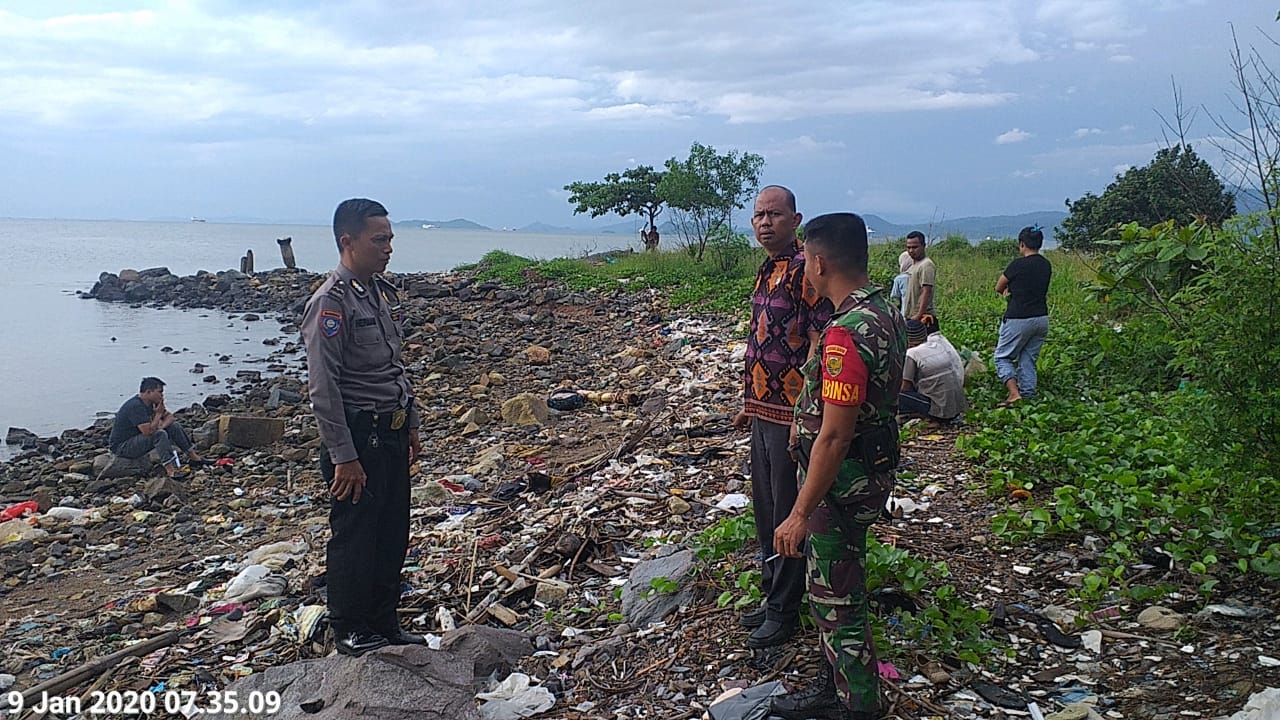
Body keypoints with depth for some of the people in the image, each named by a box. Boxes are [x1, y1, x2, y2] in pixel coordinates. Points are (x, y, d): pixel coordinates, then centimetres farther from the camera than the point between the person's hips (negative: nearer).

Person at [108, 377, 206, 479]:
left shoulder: (152, 403, 2)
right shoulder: (135, 406, -27)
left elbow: (170, 416, 9)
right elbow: (148, 431, -34)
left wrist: (161, 426, -12)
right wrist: (158, 414, -20)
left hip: (138, 438, 10)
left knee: (173, 426, 1)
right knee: (159, 434, -31)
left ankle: (193, 456, 6)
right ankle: (171, 470, -34)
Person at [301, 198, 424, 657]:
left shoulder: (384, 293, 11)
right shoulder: (331, 303, -15)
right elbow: (323, 388, -18)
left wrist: (411, 426, 19)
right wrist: (344, 457, -19)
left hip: (392, 433, 8)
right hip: (357, 437, -8)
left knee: (393, 534, 15)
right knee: (355, 537, 5)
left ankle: (384, 623, 29)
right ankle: (349, 631, 22)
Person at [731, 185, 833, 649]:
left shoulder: (804, 269, -16)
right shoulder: (767, 270, 13)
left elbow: (818, 346, -20)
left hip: (790, 414, -9)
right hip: (764, 411, 9)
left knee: (787, 514, 3)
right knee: (765, 509, 18)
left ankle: (784, 612, 17)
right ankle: (771, 597, 33)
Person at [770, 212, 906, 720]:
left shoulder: (846, 334, -28)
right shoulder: (886, 313, 5)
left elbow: (834, 436, -28)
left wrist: (801, 514, -22)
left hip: (841, 483, -10)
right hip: (872, 469, 10)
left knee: (836, 600, 6)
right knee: (835, 588, 22)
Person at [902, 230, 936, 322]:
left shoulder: (926, 265, -13)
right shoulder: (913, 264, 17)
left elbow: (927, 292, -20)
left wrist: (919, 315, -26)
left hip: (921, 318, -10)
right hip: (910, 317, 10)